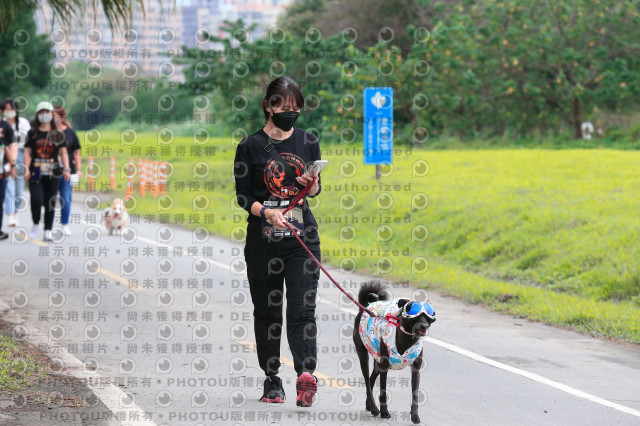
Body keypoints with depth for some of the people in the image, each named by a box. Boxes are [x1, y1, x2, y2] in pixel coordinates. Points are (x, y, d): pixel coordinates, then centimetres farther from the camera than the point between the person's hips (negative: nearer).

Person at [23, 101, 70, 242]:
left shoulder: (58, 134, 9)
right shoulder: (32, 134, 8)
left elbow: (63, 152, 6)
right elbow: (27, 152, 5)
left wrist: (66, 169, -6)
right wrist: (26, 168, -8)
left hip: (52, 173, 1)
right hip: (36, 173, -1)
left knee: (50, 202, 0)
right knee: (36, 199, -15)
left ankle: (47, 231, 6)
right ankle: (36, 224, 9)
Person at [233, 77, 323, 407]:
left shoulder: (308, 143, 8)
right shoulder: (251, 147, 0)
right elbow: (243, 196, -1)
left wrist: (312, 184, -9)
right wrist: (266, 212, -20)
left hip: (302, 238, 1)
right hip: (263, 240, 0)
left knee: (302, 309, -12)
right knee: (266, 311, 7)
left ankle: (306, 373, -26)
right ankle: (272, 379, 17)